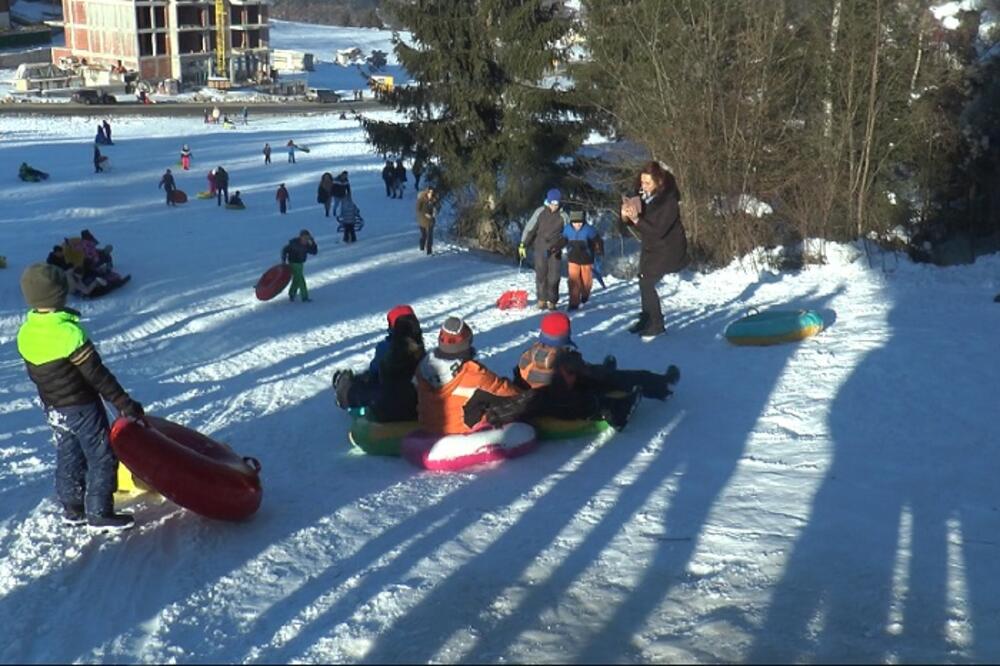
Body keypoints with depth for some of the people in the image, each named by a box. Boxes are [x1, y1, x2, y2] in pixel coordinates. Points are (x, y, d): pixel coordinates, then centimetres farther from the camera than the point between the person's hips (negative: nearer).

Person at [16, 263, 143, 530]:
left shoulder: (25, 334, -5)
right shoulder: (69, 332, -28)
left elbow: (35, 374, 8)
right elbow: (97, 375, -24)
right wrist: (124, 403, -18)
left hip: (53, 408, 8)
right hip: (81, 408, -7)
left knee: (68, 457, 22)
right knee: (102, 458, 6)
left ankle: (72, 508, 33)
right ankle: (99, 513, 11)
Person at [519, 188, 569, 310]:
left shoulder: (563, 216, -3)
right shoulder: (540, 212, -4)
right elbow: (529, 228, -1)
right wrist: (523, 245, -5)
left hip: (555, 250, 0)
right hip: (540, 248, 0)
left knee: (554, 276, -2)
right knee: (541, 274, 4)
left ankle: (552, 301, 8)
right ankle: (541, 299, 16)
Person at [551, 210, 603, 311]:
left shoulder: (589, 229, -14)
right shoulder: (567, 229, -6)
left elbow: (598, 241, -9)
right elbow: (562, 241, 6)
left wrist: (599, 251, -21)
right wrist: (554, 249, -3)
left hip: (586, 260, -1)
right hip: (573, 260, 1)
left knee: (586, 281, 8)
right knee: (573, 281, -9)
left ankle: (585, 295, 40)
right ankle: (574, 303, -4)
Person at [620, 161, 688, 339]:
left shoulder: (669, 201, -26)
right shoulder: (643, 196, -8)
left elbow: (658, 230, -29)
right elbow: (639, 223, 1)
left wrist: (636, 220, -37)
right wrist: (626, 216, -22)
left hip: (667, 249, -7)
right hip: (650, 247, 7)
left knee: (647, 283, -11)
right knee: (645, 282, 14)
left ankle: (656, 325, 2)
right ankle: (647, 319, 33)